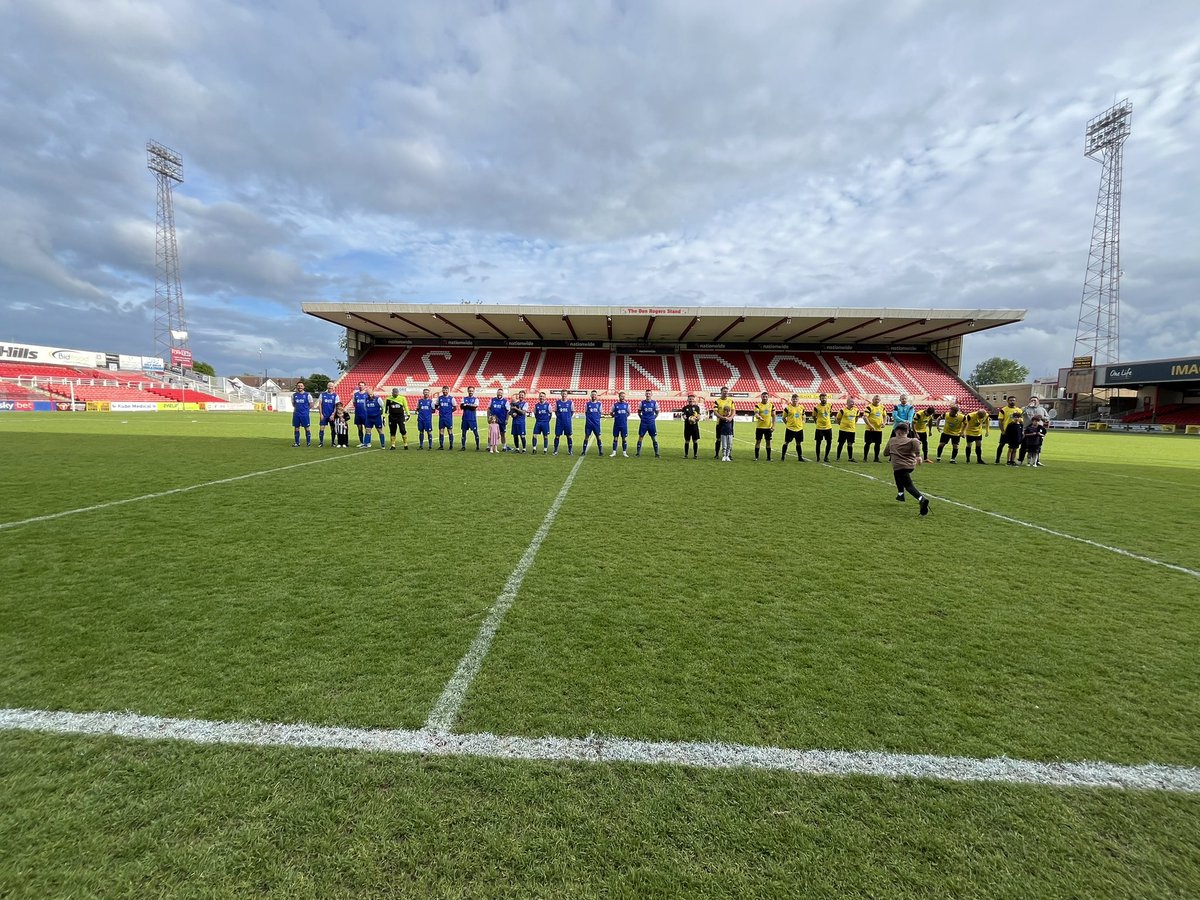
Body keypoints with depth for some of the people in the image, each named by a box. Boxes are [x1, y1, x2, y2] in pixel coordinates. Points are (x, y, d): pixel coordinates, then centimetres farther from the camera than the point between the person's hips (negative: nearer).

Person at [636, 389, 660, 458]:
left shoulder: (654, 403, 1)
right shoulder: (642, 403, 1)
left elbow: (657, 413, 12)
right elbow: (639, 412, 11)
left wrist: (653, 418, 2)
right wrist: (642, 418, 1)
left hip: (651, 423, 0)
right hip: (643, 423, 0)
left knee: (654, 438, 2)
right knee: (640, 437, 1)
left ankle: (656, 454, 9)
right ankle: (638, 453, 8)